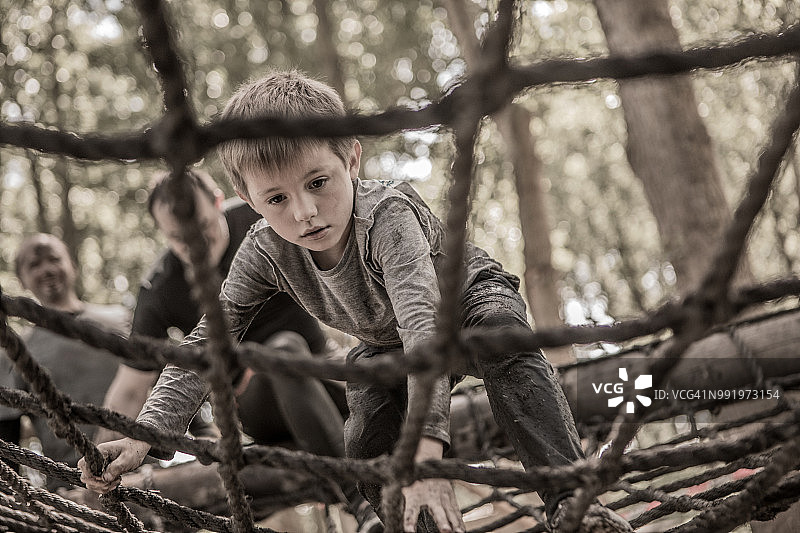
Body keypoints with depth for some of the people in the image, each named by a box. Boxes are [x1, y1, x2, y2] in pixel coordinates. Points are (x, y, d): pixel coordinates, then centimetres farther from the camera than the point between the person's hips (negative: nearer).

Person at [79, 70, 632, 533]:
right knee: (367, 449, -19)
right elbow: (207, 343, -23)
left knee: (501, 328, -37)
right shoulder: (267, 252, -27)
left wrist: (425, 449, -67)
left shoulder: (386, 213, -42)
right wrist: (144, 433, -37)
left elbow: (421, 322, -55)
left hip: (468, 300, -4)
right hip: (385, 345, 4)